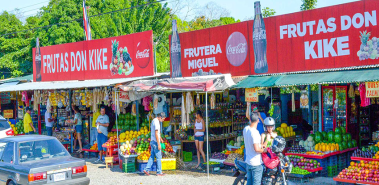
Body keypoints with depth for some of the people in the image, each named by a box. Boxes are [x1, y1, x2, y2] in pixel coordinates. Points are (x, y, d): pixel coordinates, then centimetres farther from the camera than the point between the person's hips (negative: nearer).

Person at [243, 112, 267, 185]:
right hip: (256, 163, -8)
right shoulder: (255, 132, -24)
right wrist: (263, 150, -11)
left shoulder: (245, 129, 2)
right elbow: (256, 149, -29)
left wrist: (260, 146, 19)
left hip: (248, 162, 8)